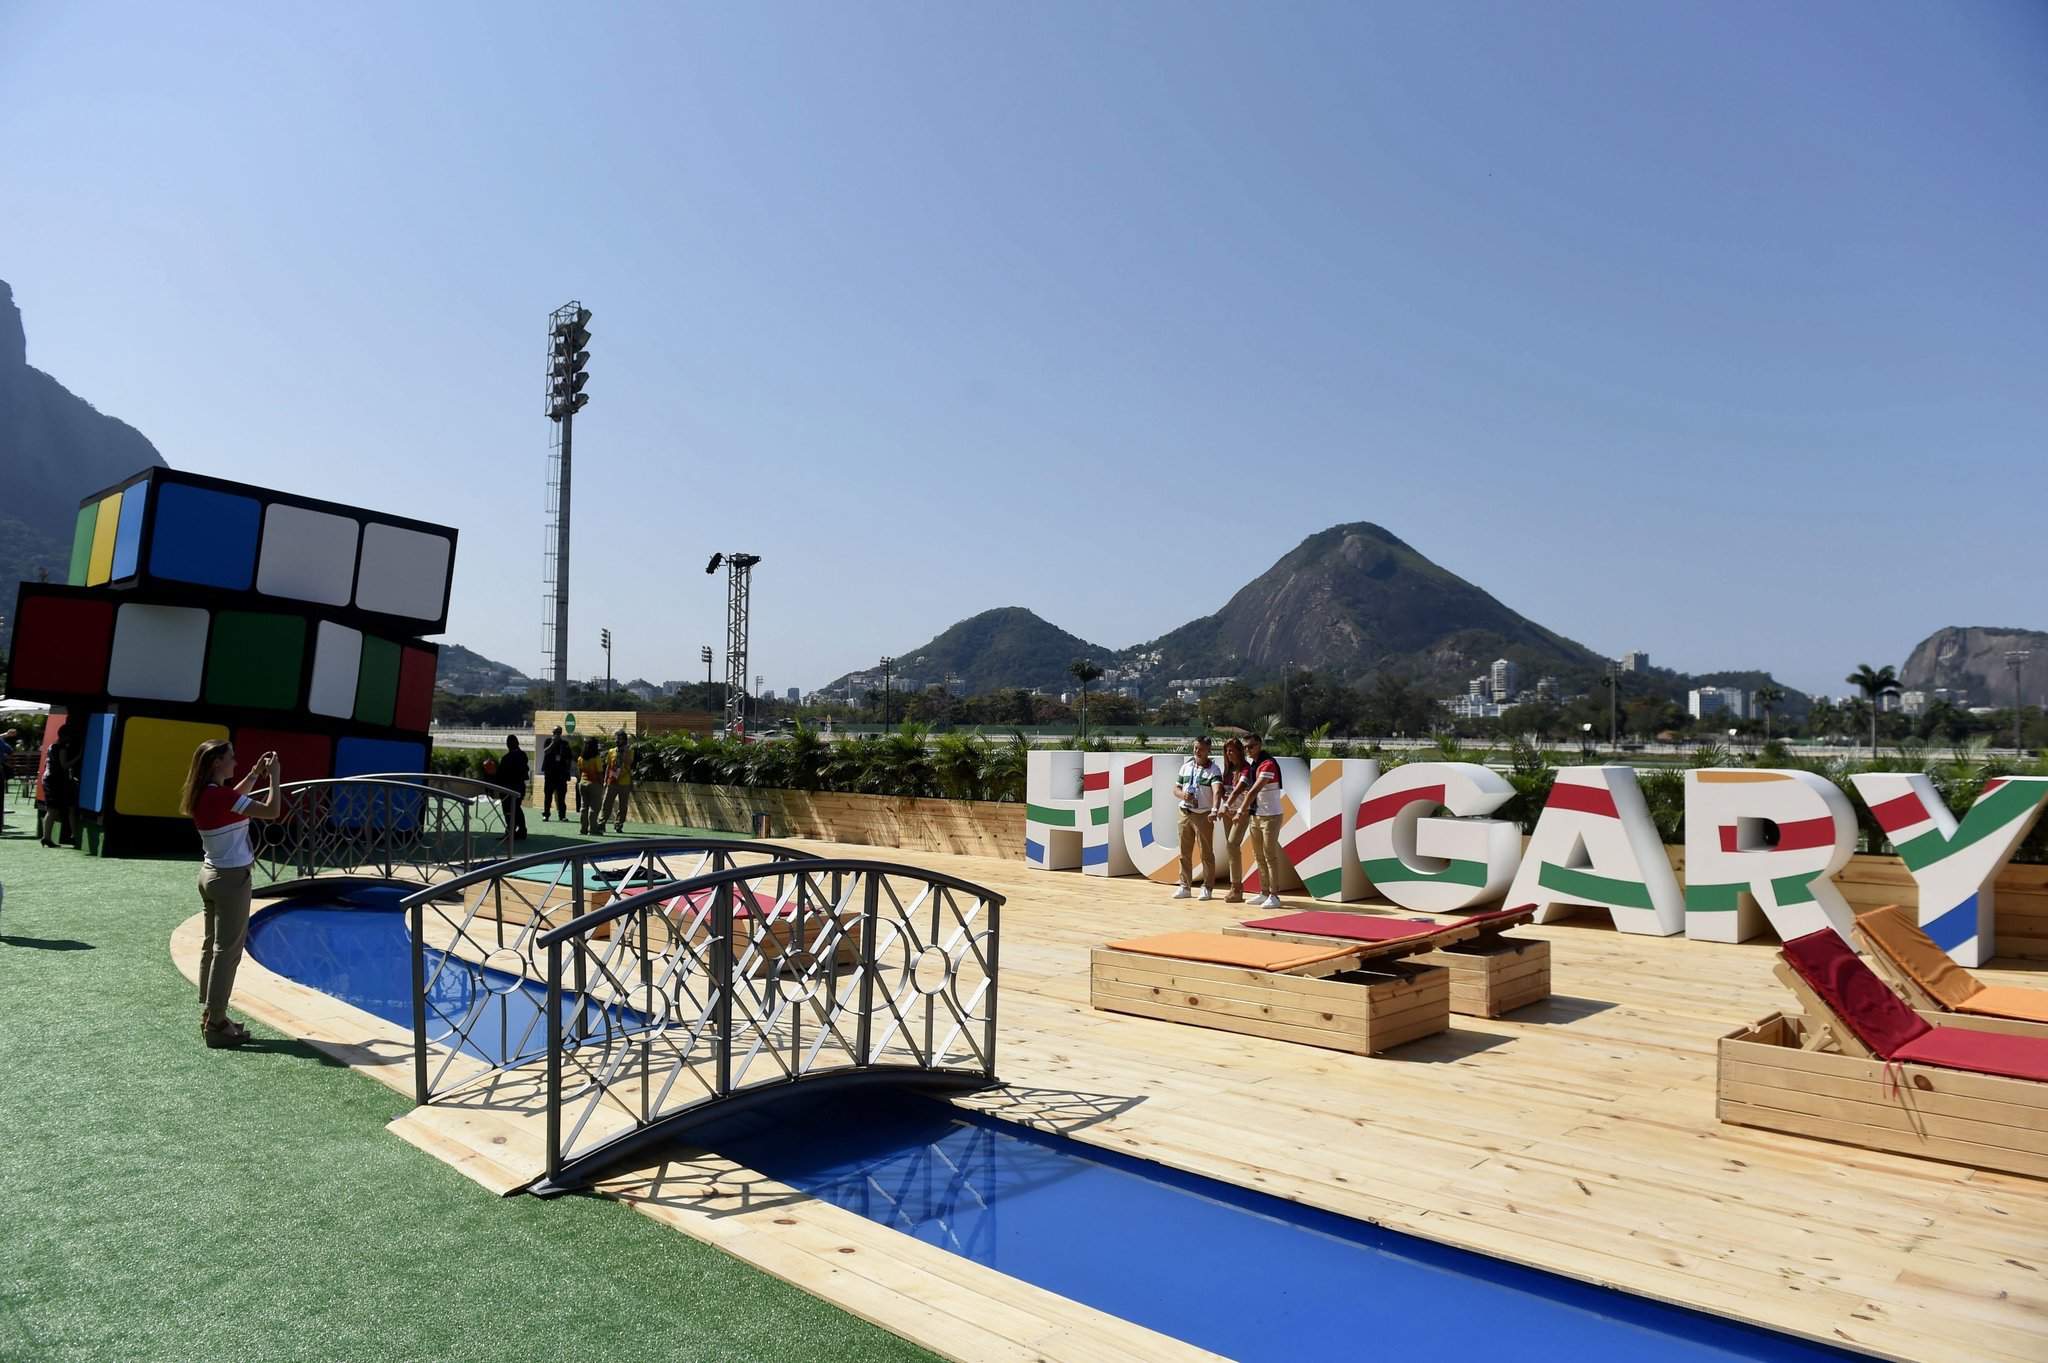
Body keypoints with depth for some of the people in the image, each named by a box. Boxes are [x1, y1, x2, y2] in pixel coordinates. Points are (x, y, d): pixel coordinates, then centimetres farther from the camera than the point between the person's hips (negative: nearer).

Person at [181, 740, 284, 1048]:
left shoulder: (205, 794, 4)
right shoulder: (220, 795, -22)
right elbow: (271, 811, -22)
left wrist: (255, 773, 20)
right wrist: (273, 776, -11)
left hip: (210, 873, 9)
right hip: (231, 878, -9)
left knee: (211, 945, 15)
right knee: (227, 951, -3)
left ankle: (208, 1016, 24)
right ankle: (216, 1027, 2)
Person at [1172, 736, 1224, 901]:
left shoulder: (1214, 770, -8)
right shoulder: (1186, 766, 9)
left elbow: (1217, 790, -24)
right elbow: (1176, 788, 15)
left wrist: (1214, 809, -41)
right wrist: (1183, 795, -9)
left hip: (1204, 815, -5)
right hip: (1185, 813, 5)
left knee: (1206, 853, -1)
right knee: (1185, 852, 8)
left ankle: (1207, 888, 8)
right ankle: (1185, 887, 16)